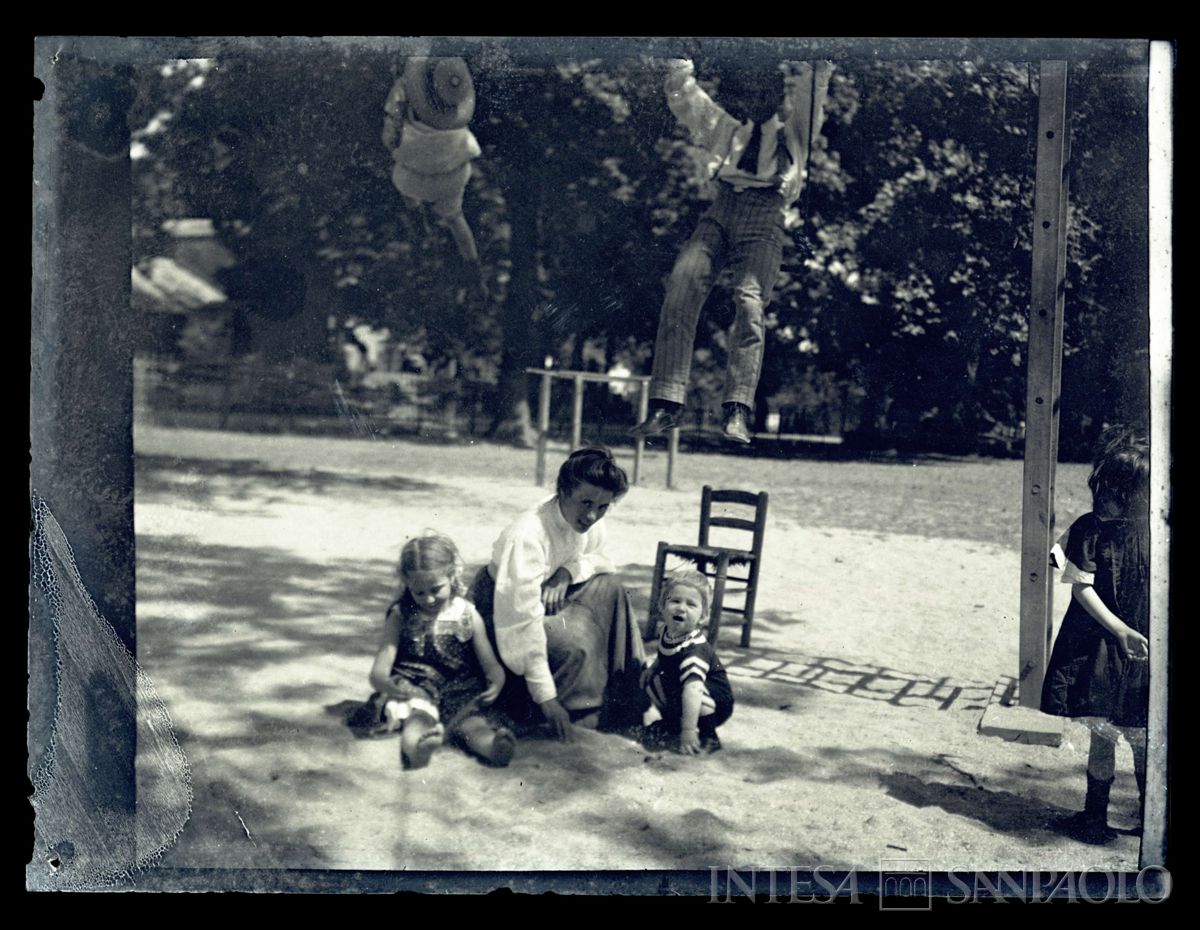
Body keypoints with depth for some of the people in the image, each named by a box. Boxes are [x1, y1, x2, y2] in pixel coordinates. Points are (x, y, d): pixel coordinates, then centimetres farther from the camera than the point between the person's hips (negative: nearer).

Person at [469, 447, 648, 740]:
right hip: (500, 610, -8)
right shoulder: (526, 536, -35)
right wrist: (546, 696, -37)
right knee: (574, 645, -29)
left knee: (608, 588, -8)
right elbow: (523, 619, -37)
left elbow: (599, 559, 7)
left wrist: (568, 572, -18)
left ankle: (631, 690, 0)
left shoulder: (590, 523, -12)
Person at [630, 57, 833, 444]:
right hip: (721, 212, 3)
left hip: (763, 217, -2)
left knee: (750, 301, -23)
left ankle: (738, 410, -29)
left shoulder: (793, 127, 20)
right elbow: (683, 95, 31)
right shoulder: (727, 128, 29)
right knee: (681, 286, -20)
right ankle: (666, 403, -23)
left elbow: (814, 79, 9)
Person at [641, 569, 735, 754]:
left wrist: (688, 730, -46)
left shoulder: (695, 648, -33)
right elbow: (661, 660, 17)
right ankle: (671, 725, 17)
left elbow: (692, 687, -41)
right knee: (650, 678, -2)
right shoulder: (670, 632, -6)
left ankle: (707, 737, -13)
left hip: (717, 704, -8)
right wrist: (650, 671, 0)